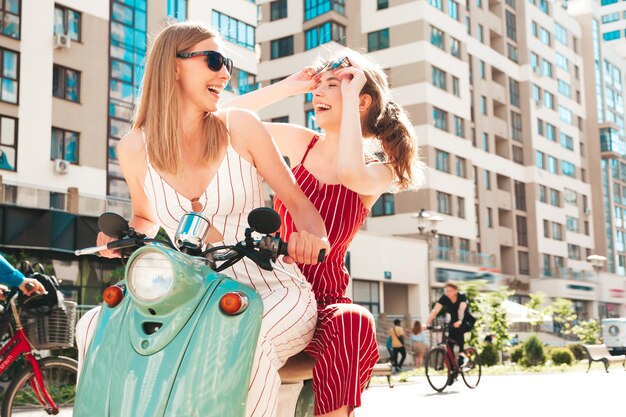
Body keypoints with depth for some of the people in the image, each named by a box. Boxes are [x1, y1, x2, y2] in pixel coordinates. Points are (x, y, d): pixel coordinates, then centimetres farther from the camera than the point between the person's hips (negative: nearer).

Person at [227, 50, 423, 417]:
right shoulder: (301, 143, 9)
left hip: (324, 299, -2)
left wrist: (350, 96, -15)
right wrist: (289, 87, 4)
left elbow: (351, 173, -26)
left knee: (353, 323, -37)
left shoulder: (379, 170, 0)